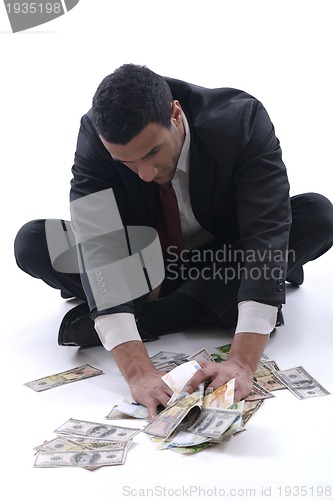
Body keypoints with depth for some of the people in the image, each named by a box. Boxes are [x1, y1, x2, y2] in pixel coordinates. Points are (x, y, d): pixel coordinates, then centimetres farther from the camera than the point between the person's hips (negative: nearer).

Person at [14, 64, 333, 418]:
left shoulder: (242, 122, -30)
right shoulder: (96, 138, -27)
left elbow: (267, 236, -37)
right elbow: (100, 248, -35)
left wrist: (242, 363, -47)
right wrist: (138, 372, -45)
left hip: (226, 253, 0)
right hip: (145, 264, 1)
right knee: (31, 245, -20)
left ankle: (151, 316, -25)